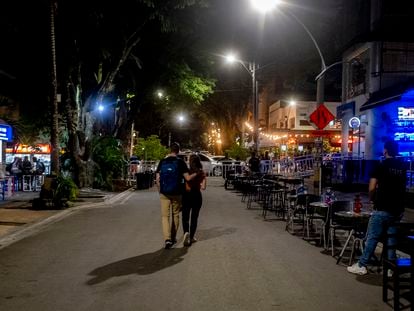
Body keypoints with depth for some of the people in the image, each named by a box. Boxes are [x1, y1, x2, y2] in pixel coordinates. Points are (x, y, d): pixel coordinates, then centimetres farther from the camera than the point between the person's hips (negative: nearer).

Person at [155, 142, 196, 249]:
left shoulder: (162, 162, 1)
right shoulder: (180, 162, -6)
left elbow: (157, 179, 0)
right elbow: (188, 178, -11)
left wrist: (160, 190, 12)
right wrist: (197, 173, 4)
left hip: (164, 193, 1)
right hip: (176, 193, 0)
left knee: (165, 216, 3)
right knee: (175, 215, 16)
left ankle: (167, 239, -13)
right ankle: (173, 237, 25)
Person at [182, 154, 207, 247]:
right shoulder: (202, 173, -4)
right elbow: (203, 187, -9)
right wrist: (197, 184, 8)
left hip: (186, 195, -1)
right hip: (197, 196, 1)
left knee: (185, 216, 6)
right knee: (194, 217, 13)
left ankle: (186, 232, -20)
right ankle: (191, 237, 18)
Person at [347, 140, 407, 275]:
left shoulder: (381, 166, -8)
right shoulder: (403, 166, 8)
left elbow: (372, 188, -11)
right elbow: (402, 186, 11)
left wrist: (372, 199, 7)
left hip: (382, 209, -5)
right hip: (398, 209, 5)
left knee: (372, 237, 0)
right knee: (392, 238, 11)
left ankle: (361, 265, 5)